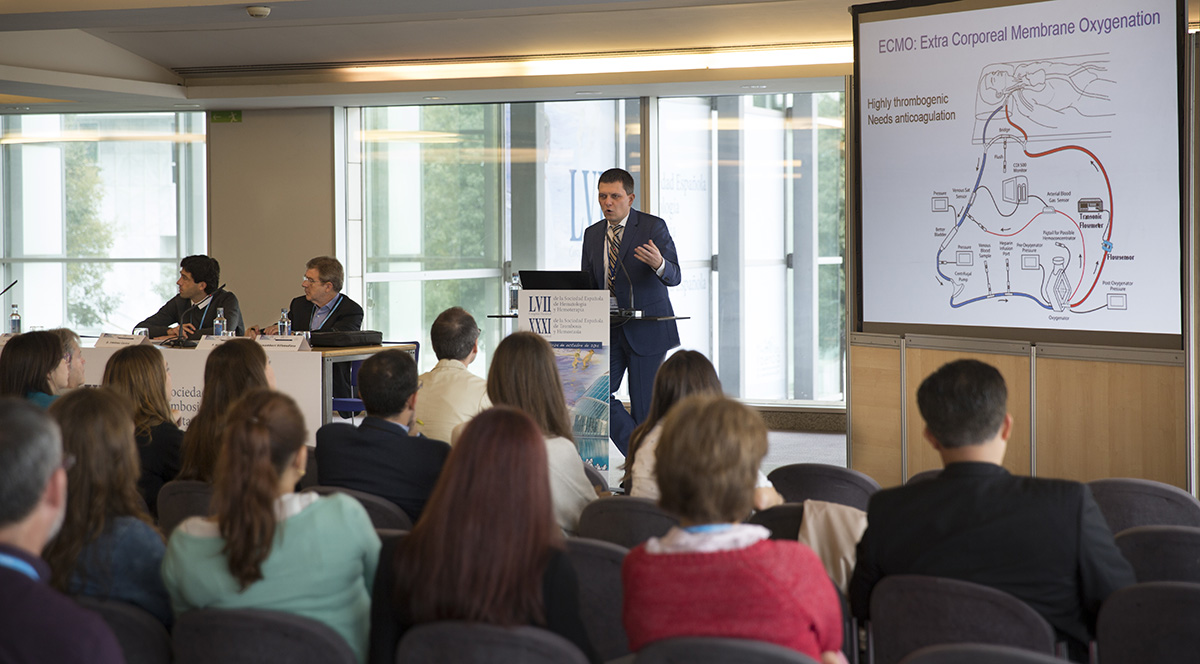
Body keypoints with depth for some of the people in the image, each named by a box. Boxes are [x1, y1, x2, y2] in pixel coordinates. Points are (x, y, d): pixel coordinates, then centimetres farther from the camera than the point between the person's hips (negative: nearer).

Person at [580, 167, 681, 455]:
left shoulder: (653, 227, -5)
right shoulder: (592, 234, 11)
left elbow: (674, 277, -13)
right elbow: (586, 284, 16)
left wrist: (659, 264, -36)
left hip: (646, 330, -5)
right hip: (608, 329, 5)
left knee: (644, 406, -3)